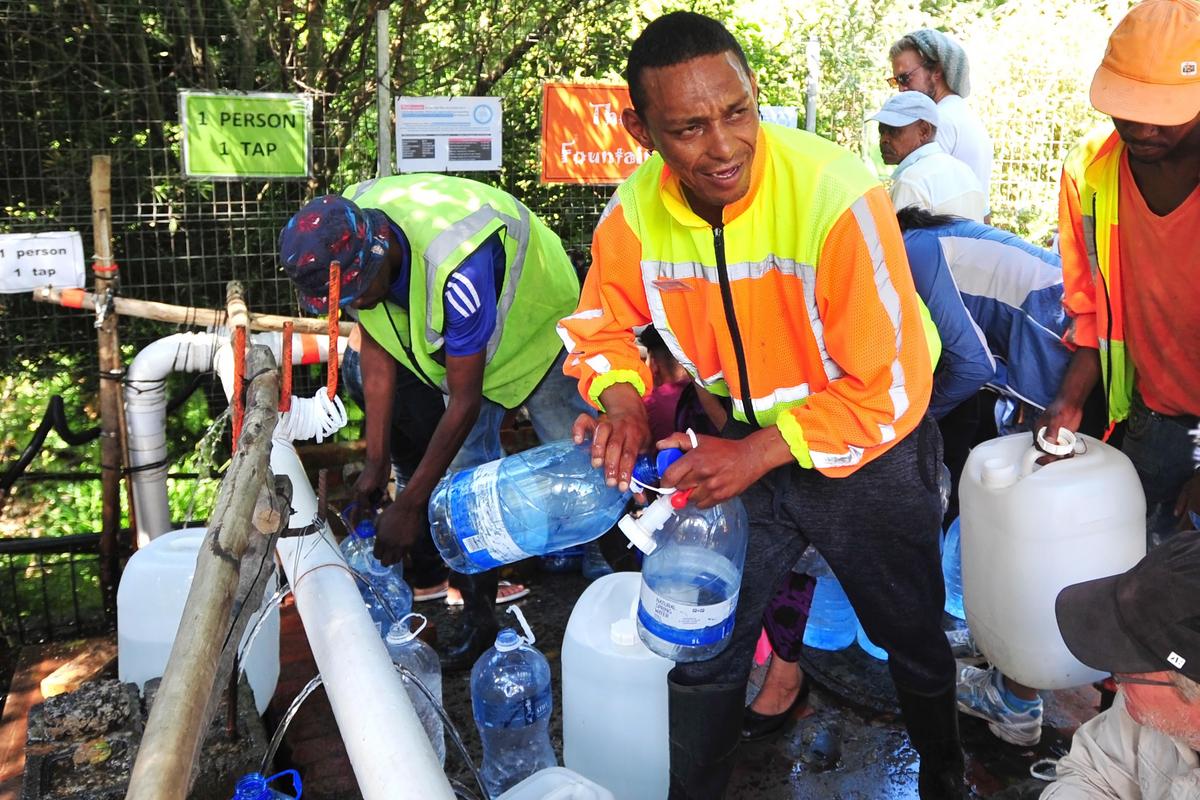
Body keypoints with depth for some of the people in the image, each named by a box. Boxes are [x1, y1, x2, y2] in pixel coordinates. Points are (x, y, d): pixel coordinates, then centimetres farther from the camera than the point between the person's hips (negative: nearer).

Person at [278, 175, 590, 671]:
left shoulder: (456, 264, -44)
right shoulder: (343, 246, -22)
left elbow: (465, 400, -35)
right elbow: (377, 350, -8)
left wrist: (409, 505, -29)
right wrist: (376, 463, -8)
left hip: (539, 333, -6)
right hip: (460, 345, 6)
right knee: (467, 473, 2)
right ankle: (480, 619, 14)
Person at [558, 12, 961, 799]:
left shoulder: (837, 198, -31)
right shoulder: (635, 216, -17)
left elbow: (886, 389, -27)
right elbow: (601, 325, 2)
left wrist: (759, 453, -29)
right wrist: (623, 401, -17)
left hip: (870, 452, -2)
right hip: (744, 445, 3)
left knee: (914, 640, 20)